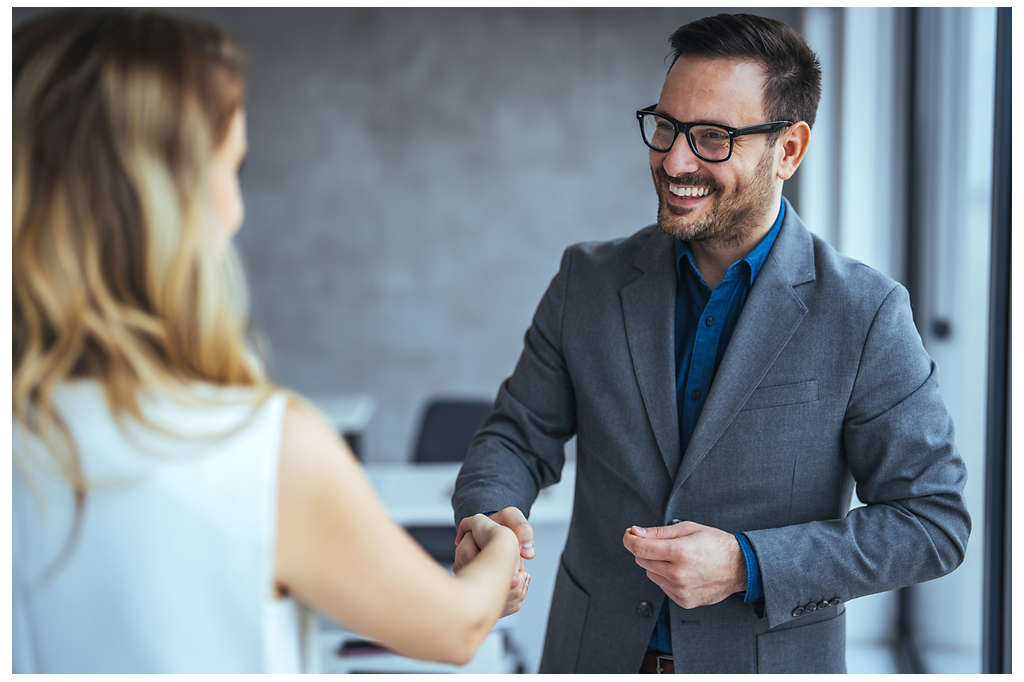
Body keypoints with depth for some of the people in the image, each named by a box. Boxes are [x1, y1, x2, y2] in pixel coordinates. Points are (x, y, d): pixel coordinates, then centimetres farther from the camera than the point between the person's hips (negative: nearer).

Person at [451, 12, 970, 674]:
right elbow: (520, 435, 2)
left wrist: (747, 566, -22)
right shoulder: (589, 281, -4)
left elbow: (934, 519, -13)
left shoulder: (864, 314, -14)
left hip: (767, 661, -3)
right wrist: (485, 514, -20)